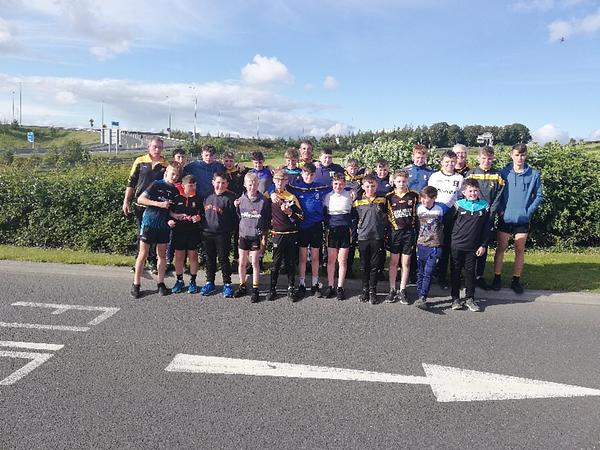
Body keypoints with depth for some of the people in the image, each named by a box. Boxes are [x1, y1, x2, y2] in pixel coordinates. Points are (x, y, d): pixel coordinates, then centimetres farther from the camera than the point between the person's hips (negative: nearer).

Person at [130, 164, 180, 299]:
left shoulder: (175, 191, 10)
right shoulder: (156, 184, -5)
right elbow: (140, 199, -10)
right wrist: (159, 204, -19)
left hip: (164, 226, 5)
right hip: (149, 223, -4)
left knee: (162, 254, 8)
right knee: (143, 254, 0)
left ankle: (161, 283, 17)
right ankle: (136, 284, 8)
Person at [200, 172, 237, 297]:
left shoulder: (230, 198, -9)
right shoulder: (208, 197, 8)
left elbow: (234, 217, -10)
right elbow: (203, 213, 19)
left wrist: (229, 230, -14)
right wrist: (202, 226, 9)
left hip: (222, 234, -5)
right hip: (207, 233, 5)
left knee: (223, 259, 3)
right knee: (210, 259, 14)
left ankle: (227, 284, 15)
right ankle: (210, 283, 26)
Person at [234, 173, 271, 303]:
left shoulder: (264, 200, -6)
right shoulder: (241, 199, 0)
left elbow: (267, 220, 0)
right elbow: (238, 218, 9)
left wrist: (264, 235, -4)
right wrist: (236, 208, -8)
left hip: (257, 236, -2)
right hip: (243, 235, 3)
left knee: (255, 263, 2)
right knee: (242, 263, 9)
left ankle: (255, 290, 12)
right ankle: (242, 287, 25)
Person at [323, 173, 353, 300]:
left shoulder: (350, 195, 1)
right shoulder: (328, 196, 6)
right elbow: (325, 213, 13)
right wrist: (326, 228, 8)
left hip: (345, 230, -1)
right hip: (332, 230, 1)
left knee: (342, 260, 2)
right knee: (331, 260, 3)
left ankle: (340, 288, 11)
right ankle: (330, 287, 12)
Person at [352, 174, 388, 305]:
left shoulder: (382, 201, 3)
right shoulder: (357, 202, 2)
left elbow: (387, 218, 10)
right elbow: (354, 219, 7)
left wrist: (385, 235, 5)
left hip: (377, 237, 0)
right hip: (363, 237, 0)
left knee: (374, 266, 6)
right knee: (364, 266, 9)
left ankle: (373, 291, 16)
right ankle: (365, 290, 22)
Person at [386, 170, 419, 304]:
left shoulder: (414, 196, 0)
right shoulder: (389, 197, -2)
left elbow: (418, 213, 8)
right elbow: (385, 215, 4)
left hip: (409, 232, 0)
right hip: (394, 232, 0)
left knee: (406, 263, 7)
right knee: (393, 262, 8)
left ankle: (402, 291, 16)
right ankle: (392, 290, 17)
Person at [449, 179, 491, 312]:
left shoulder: (485, 206, 1)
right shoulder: (458, 205, -3)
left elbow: (486, 228, 5)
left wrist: (483, 245, 2)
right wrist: (448, 241, 3)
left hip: (473, 246, 1)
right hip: (457, 245, -1)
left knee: (470, 271, 8)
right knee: (455, 271, 7)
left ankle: (470, 298, 19)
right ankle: (455, 298, 17)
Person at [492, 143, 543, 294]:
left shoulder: (534, 174, -2)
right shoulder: (504, 173, -3)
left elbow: (539, 196, 3)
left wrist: (529, 211, -6)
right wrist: (500, 210, -7)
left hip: (523, 219, 1)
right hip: (505, 218, 0)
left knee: (520, 250, 9)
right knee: (501, 248, 7)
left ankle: (516, 280, 20)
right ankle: (497, 278, 17)